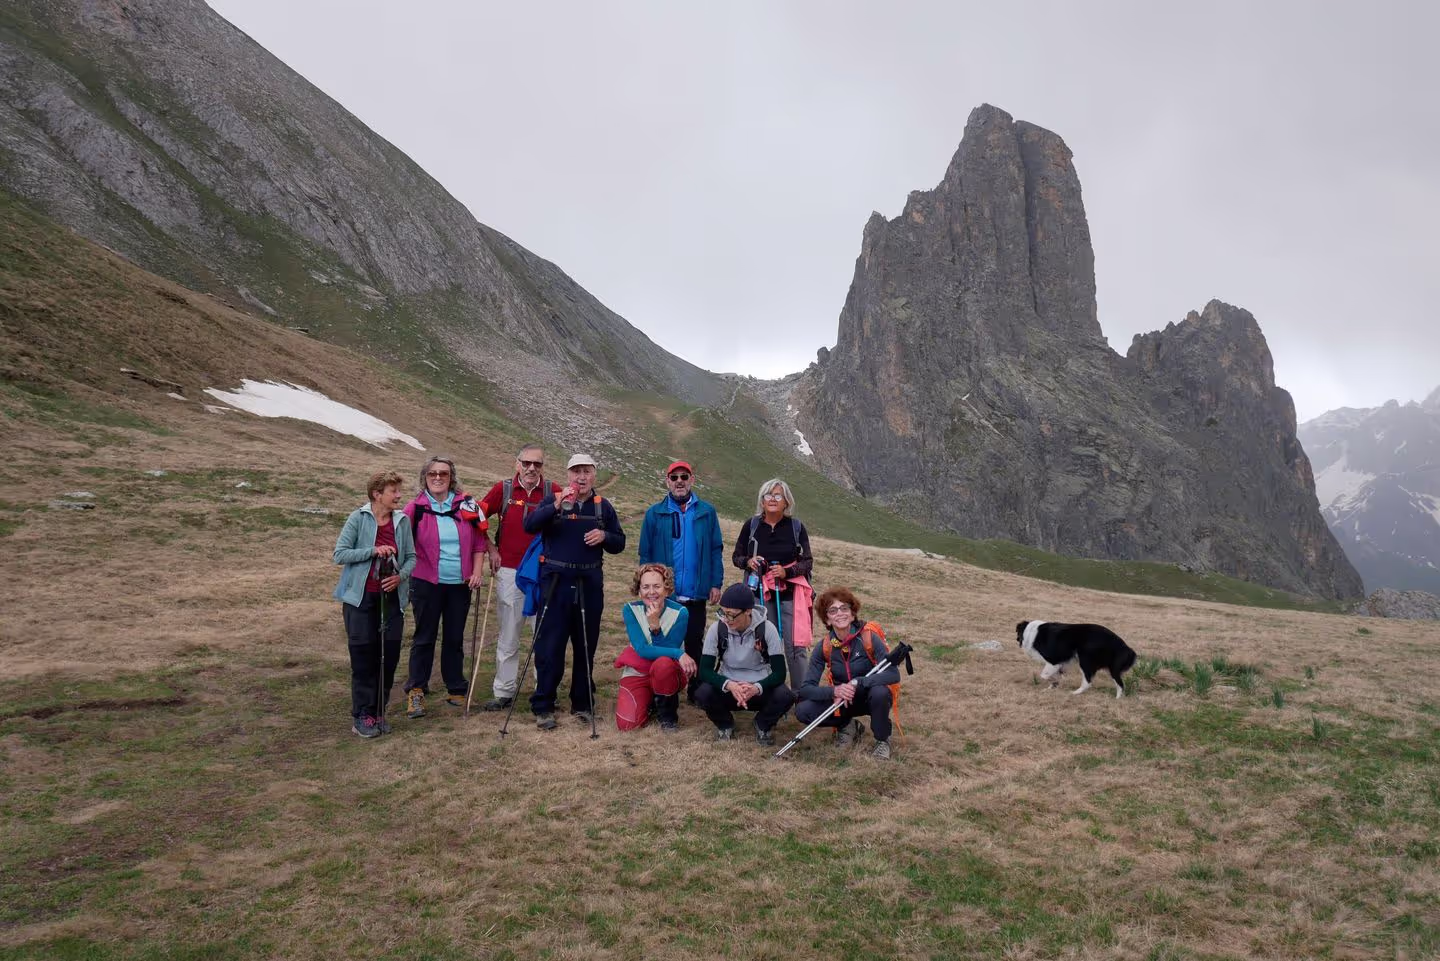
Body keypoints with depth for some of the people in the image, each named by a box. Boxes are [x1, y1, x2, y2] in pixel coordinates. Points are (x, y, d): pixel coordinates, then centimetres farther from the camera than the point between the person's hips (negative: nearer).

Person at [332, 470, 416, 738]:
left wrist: (401, 576, -11)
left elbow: (411, 557, 8)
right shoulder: (358, 518, -7)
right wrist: (374, 551, -20)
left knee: (390, 656, 6)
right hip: (361, 598, -4)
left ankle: (379, 711, 21)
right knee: (364, 656, 1)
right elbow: (339, 554, -11)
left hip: (392, 598, 4)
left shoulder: (403, 520, 2)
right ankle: (362, 716, 12)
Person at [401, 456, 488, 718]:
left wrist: (478, 571, 0)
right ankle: (415, 692, 11)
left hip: (460, 584, 2)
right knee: (424, 638, 4)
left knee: (455, 638, 12)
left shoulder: (466, 504, 3)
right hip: (427, 584, -2)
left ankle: (456, 690, 22)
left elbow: (479, 540, 6)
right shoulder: (415, 508, -4)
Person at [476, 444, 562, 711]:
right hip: (510, 571, 0)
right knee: (508, 635, 9)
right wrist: (491, 549, 3)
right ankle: (504, 692, 19)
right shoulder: (503, 489, 0)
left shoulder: (553, 490, -2)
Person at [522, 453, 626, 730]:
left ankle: (582, 703, 23)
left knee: (586, 646, 10)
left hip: (590, 585, 3)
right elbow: (530, 525, -15)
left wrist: (605, 536, -9)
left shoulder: (603, 506, 10)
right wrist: (557, 506, -29)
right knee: (549, 647, -2)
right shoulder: (552, 501, 1)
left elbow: (619, 543, 12)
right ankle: (543, 707, 9)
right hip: (556, 582, -3)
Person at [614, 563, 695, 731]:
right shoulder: (630, 610, -12)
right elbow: (642, 650, -21)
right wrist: (679, 654, -32)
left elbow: (669, 650, -22)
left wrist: (655, 626, -36)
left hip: (668, 673, -1)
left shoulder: (680, 612, -16)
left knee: (663, 663, -37)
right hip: (637, 673, 1)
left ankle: (668, 714, -8)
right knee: (626, 723, -20)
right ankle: (650, 701, 16)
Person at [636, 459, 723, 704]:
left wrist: (715, 583, -4)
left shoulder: (706, 512, 2)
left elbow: (716, 550, 2)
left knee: (695, 644, 11)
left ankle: (696, 691, 23)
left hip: (696, 594, 0)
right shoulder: (654, 514, 1)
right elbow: (645, 554, 2)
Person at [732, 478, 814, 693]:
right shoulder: (751, 525, 3)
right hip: (760, 594, 1)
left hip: (790, 594, -1)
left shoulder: (796, 527, 0)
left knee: (795, 647, -4)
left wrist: (787, 571, -15)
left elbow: (808, 562, 3)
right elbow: (736, 556, 11)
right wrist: (748, 561, -11)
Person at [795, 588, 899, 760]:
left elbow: (894, 674, -29)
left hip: (870, 698, -2)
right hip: (841, 701, 2)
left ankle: (882, 740, -7)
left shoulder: (869, 638, -20)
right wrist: (834, 691, -35)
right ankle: (847, 725, 7)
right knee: (803, 710, -21)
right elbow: (805, 689, -16)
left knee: (880, 692, -37)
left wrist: (856, 683, -37)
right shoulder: (824, 648, -12)